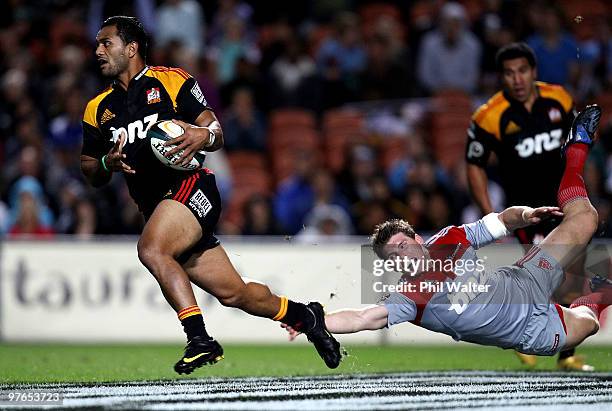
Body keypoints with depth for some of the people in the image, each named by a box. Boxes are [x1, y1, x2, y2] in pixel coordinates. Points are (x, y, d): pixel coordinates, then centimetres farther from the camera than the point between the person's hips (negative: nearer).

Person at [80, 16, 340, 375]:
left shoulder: (169, 81, 1)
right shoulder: (98, 109, 15)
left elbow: (216, 133, 1)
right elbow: (93, 175, 17)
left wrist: (203, 137, -23)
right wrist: (107, 163, -5)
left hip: (191, 187, -6)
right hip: (156, 208, 6)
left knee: (151, 250, -32)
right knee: (233, 293, 4)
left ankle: (200, 338, -30)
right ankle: (303, 315, 27)